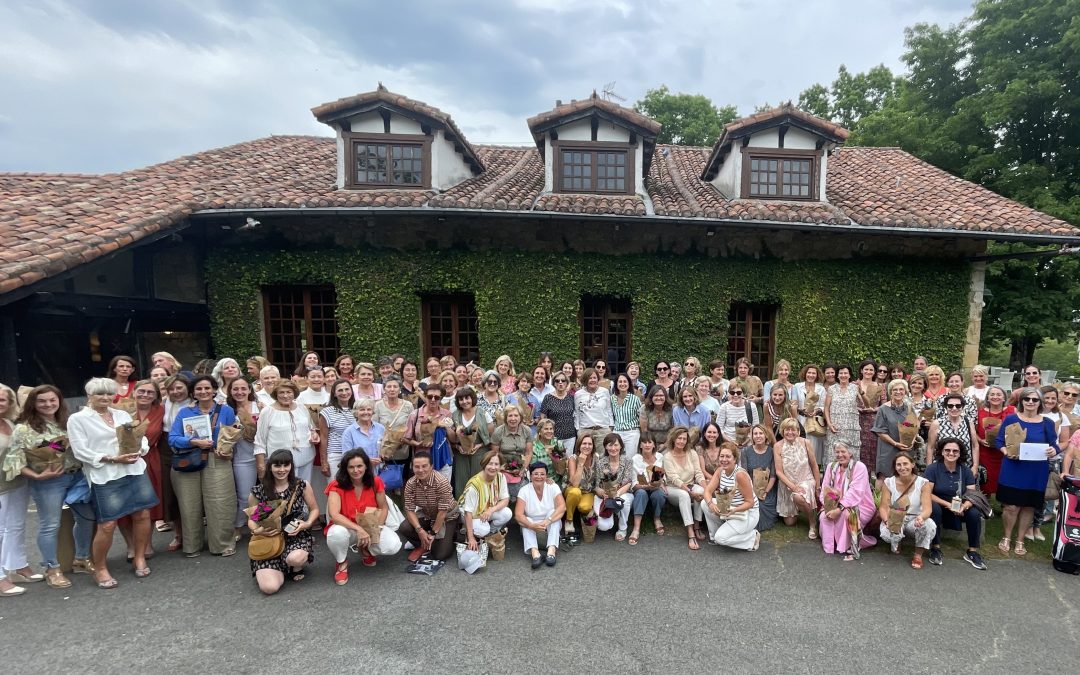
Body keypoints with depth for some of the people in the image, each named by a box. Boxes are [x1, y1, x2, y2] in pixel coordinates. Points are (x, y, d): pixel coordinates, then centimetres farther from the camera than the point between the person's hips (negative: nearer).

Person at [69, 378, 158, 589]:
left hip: (136, 471, 4)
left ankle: (139, 558, 23)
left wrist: (138, 451, -9)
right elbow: (81, 451, -8)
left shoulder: (122, 415, 14)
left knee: (142, 515, 5)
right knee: (107, 525, -3)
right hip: (105, 477, -4)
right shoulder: (77, 419, 0)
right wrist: (113, 459, -17)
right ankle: (100, 569, 18)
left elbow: (142, 438, 13)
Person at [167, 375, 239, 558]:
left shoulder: (226, 410, 4)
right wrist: (195, 442, -16)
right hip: (188, 464, 1)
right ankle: (192, 546, 23)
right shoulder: (185, 412, 6)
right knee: (190, 507, 6)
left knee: (220, 506, -3)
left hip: (217, 463, -1)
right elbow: (172, 438, -3)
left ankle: (224, 544, 10)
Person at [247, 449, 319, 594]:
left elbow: (314, 509, 5)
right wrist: (257, 530, -14)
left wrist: (307, 524, -14)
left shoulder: (302, 485, -5)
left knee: (294, 558, -37)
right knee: (269, 587, -20)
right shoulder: (259, 491, -4)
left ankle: (297, 567, 5)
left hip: (297, 536, -1)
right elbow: (251, 520, 8)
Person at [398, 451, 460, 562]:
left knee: (440, 554, -13)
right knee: (404, 528, -22)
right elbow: (409, 510, -15)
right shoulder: (410, 484, -18)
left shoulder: (442, 482, -32)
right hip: (426, 515, 4)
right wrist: (420, 530, -28)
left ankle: (450, 535, 19)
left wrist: (433, 533, -19)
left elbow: (442, 512, -26)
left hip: (447, 516, -4)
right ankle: (422, 546, 7)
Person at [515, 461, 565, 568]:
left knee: (553, 512, -28)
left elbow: (562, 507, -24)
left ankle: (551, 550, -38)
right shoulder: (524, 491, -10)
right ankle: (534, 552, -45)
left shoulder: (553, 487, -10)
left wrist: (547, 521, -39)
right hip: (531, 527, 0)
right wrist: (532, 525, -39)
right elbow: (518, 515, -20)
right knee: (526, 522, -28)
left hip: (551, 528, 0)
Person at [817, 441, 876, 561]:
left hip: (861, 506, -5)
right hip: (837, 505, 5)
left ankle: (851, 548, -16)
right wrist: (828, 506, -21)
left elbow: (855, 492, -25)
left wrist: (839, 509, -32)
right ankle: (830, 546, -5)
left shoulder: (859, 467, -14)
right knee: (824, 516, -21)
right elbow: (825, 489, -1)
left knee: (846, 514, -33)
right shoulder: (831, 467, 4)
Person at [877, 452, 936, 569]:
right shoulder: (888, 483, -8)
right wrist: (887, 520, -32)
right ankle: (896, 544, 10)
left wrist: (921, 517, -43)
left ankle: (918, 554, -6)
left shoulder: (923, 483, -9)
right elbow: (883, 507, -10)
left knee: (929, 526, -35)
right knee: (886, 534, -33)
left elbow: (927, 507, -19)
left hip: (914, 520, 0)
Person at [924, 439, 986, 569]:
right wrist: (948, 504, -26)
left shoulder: (966, 471, -1)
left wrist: (964, 506, -26)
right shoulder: (932, 469, -13)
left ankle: (972, 552, -6)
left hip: (959, 508, 4)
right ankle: (935, 548, -20)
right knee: (934, 509, -35)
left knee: (975, 514, -25)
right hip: (938, 505, -3)